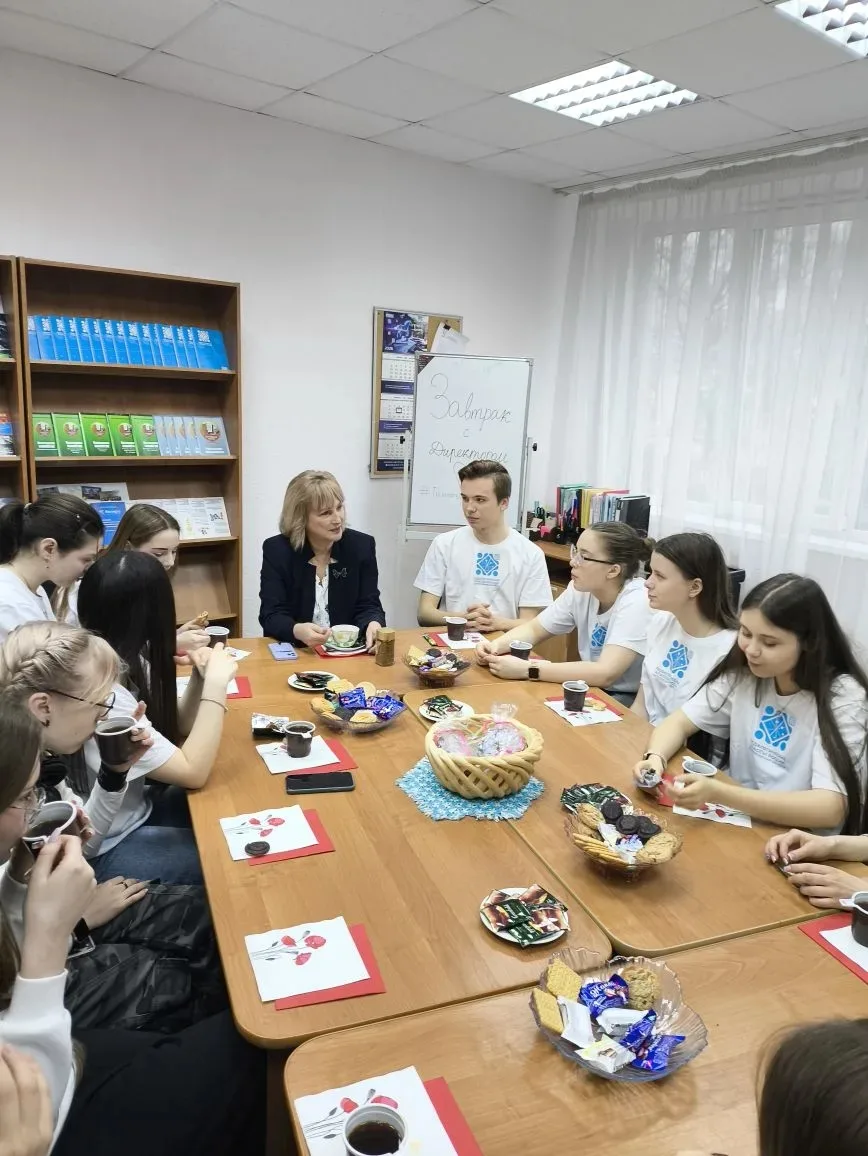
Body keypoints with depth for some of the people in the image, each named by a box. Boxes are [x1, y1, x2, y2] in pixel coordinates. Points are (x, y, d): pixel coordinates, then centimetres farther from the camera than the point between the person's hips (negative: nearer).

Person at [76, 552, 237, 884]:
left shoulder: (122, 664, -6)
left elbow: (174, 731, 5)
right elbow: (192, 773, -28)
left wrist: (199, 678, -12)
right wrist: (216, 684, -25)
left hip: (136, 809, 8)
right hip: (105, 849, -8)